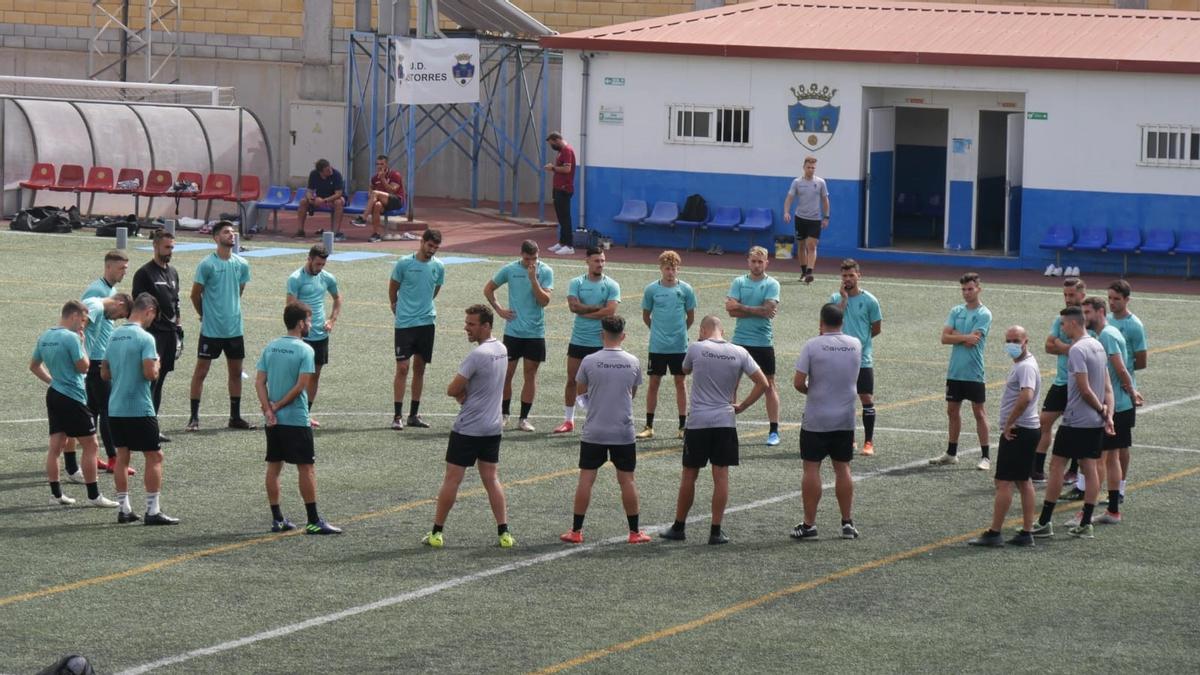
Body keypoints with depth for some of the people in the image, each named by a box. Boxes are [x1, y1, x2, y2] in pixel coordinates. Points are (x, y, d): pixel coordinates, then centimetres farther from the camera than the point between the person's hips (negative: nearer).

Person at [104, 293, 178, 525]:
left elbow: (105, 373, 14)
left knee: (122, 456, 12)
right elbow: (150, 373, -21)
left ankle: (123, 508, 14)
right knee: (154, 456, 1)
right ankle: (153, 511, -1)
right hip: (139, 408, -7)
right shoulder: (145, 338, -14)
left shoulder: (114, 336, 9)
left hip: (116, 407, 7)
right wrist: (157, 365, -1)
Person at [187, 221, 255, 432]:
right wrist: (206, 314, 6)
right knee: (201, 371, -2)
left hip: (234, 328, 5)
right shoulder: (207, 264, -10)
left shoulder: (242, 264, 5)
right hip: (211, 329, -5)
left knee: (236, 372, 10)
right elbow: (195, 294, -3)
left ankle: (235, 417, 20)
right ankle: (194, 418, 3)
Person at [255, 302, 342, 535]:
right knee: (306, 467, -1)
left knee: (274, 466, 11)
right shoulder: (305, 350, -10)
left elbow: (259, 381, 1)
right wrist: (278, 406, -9)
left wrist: (268, 409, -6)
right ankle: (313, 521, 0)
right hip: (296, 419, -6)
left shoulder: (271, 347, 7)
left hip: (273, 420, 6)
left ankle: (277, 519, 14)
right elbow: (301, 385, -16)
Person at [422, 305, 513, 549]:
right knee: (491, 479, 11)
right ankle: (504, 533, 6)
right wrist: (466, 393, -2)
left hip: (468, 428, -8)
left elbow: (452, 390, -18)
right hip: (493, 427, 8)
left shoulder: (478, 355, -21)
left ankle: (437, 533, 7)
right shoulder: (501, 350, 6)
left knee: (452, 478, 1)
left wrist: (460, 393, 3)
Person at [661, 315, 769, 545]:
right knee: (721, 476, 3)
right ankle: (716, 531, 2)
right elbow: (763, 384, -2)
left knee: (689, 475, 9)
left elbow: (685, 370, 16)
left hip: (697, 422, -1)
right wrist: (741, 406, 4)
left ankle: (679, 527, 18)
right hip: (725, 421, 1)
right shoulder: (739, 353, 0)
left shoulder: (696, 348, -6)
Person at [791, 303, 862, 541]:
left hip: (816, 420, -4)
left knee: (812, 468, 2)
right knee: (842, 468, 11)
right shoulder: (855, 345, 0)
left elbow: (798, 382, -13)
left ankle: (809, 524, 3)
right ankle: (847, 522, 12)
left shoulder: (812, 346, -13)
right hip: (845, 418, 4)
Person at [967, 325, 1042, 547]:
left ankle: (994, 533, -5)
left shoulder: (1026, 367, -17)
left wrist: (1008, 425, -24)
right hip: (1026, 430, 11)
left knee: (1004, 482, -7)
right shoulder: (1020, 364, 15)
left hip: (1016, 432, -11)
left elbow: (1026, 397, -33)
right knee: (1023, 482, 11)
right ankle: (1026, 533, 14)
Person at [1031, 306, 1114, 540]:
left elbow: (1085, 390, -20)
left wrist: (1101, 410, -6)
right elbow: (1107, 386, 12)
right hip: (1095, 423, 8)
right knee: (1090, 468, 8)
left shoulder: (1077, 350, -17)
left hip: (1075, 421, -8)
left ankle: (1044, 522, 1)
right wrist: (1108, 413, 5)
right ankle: (1085, 524, 8)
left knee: (1057, 467, -1)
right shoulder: (1097, 346, 11)